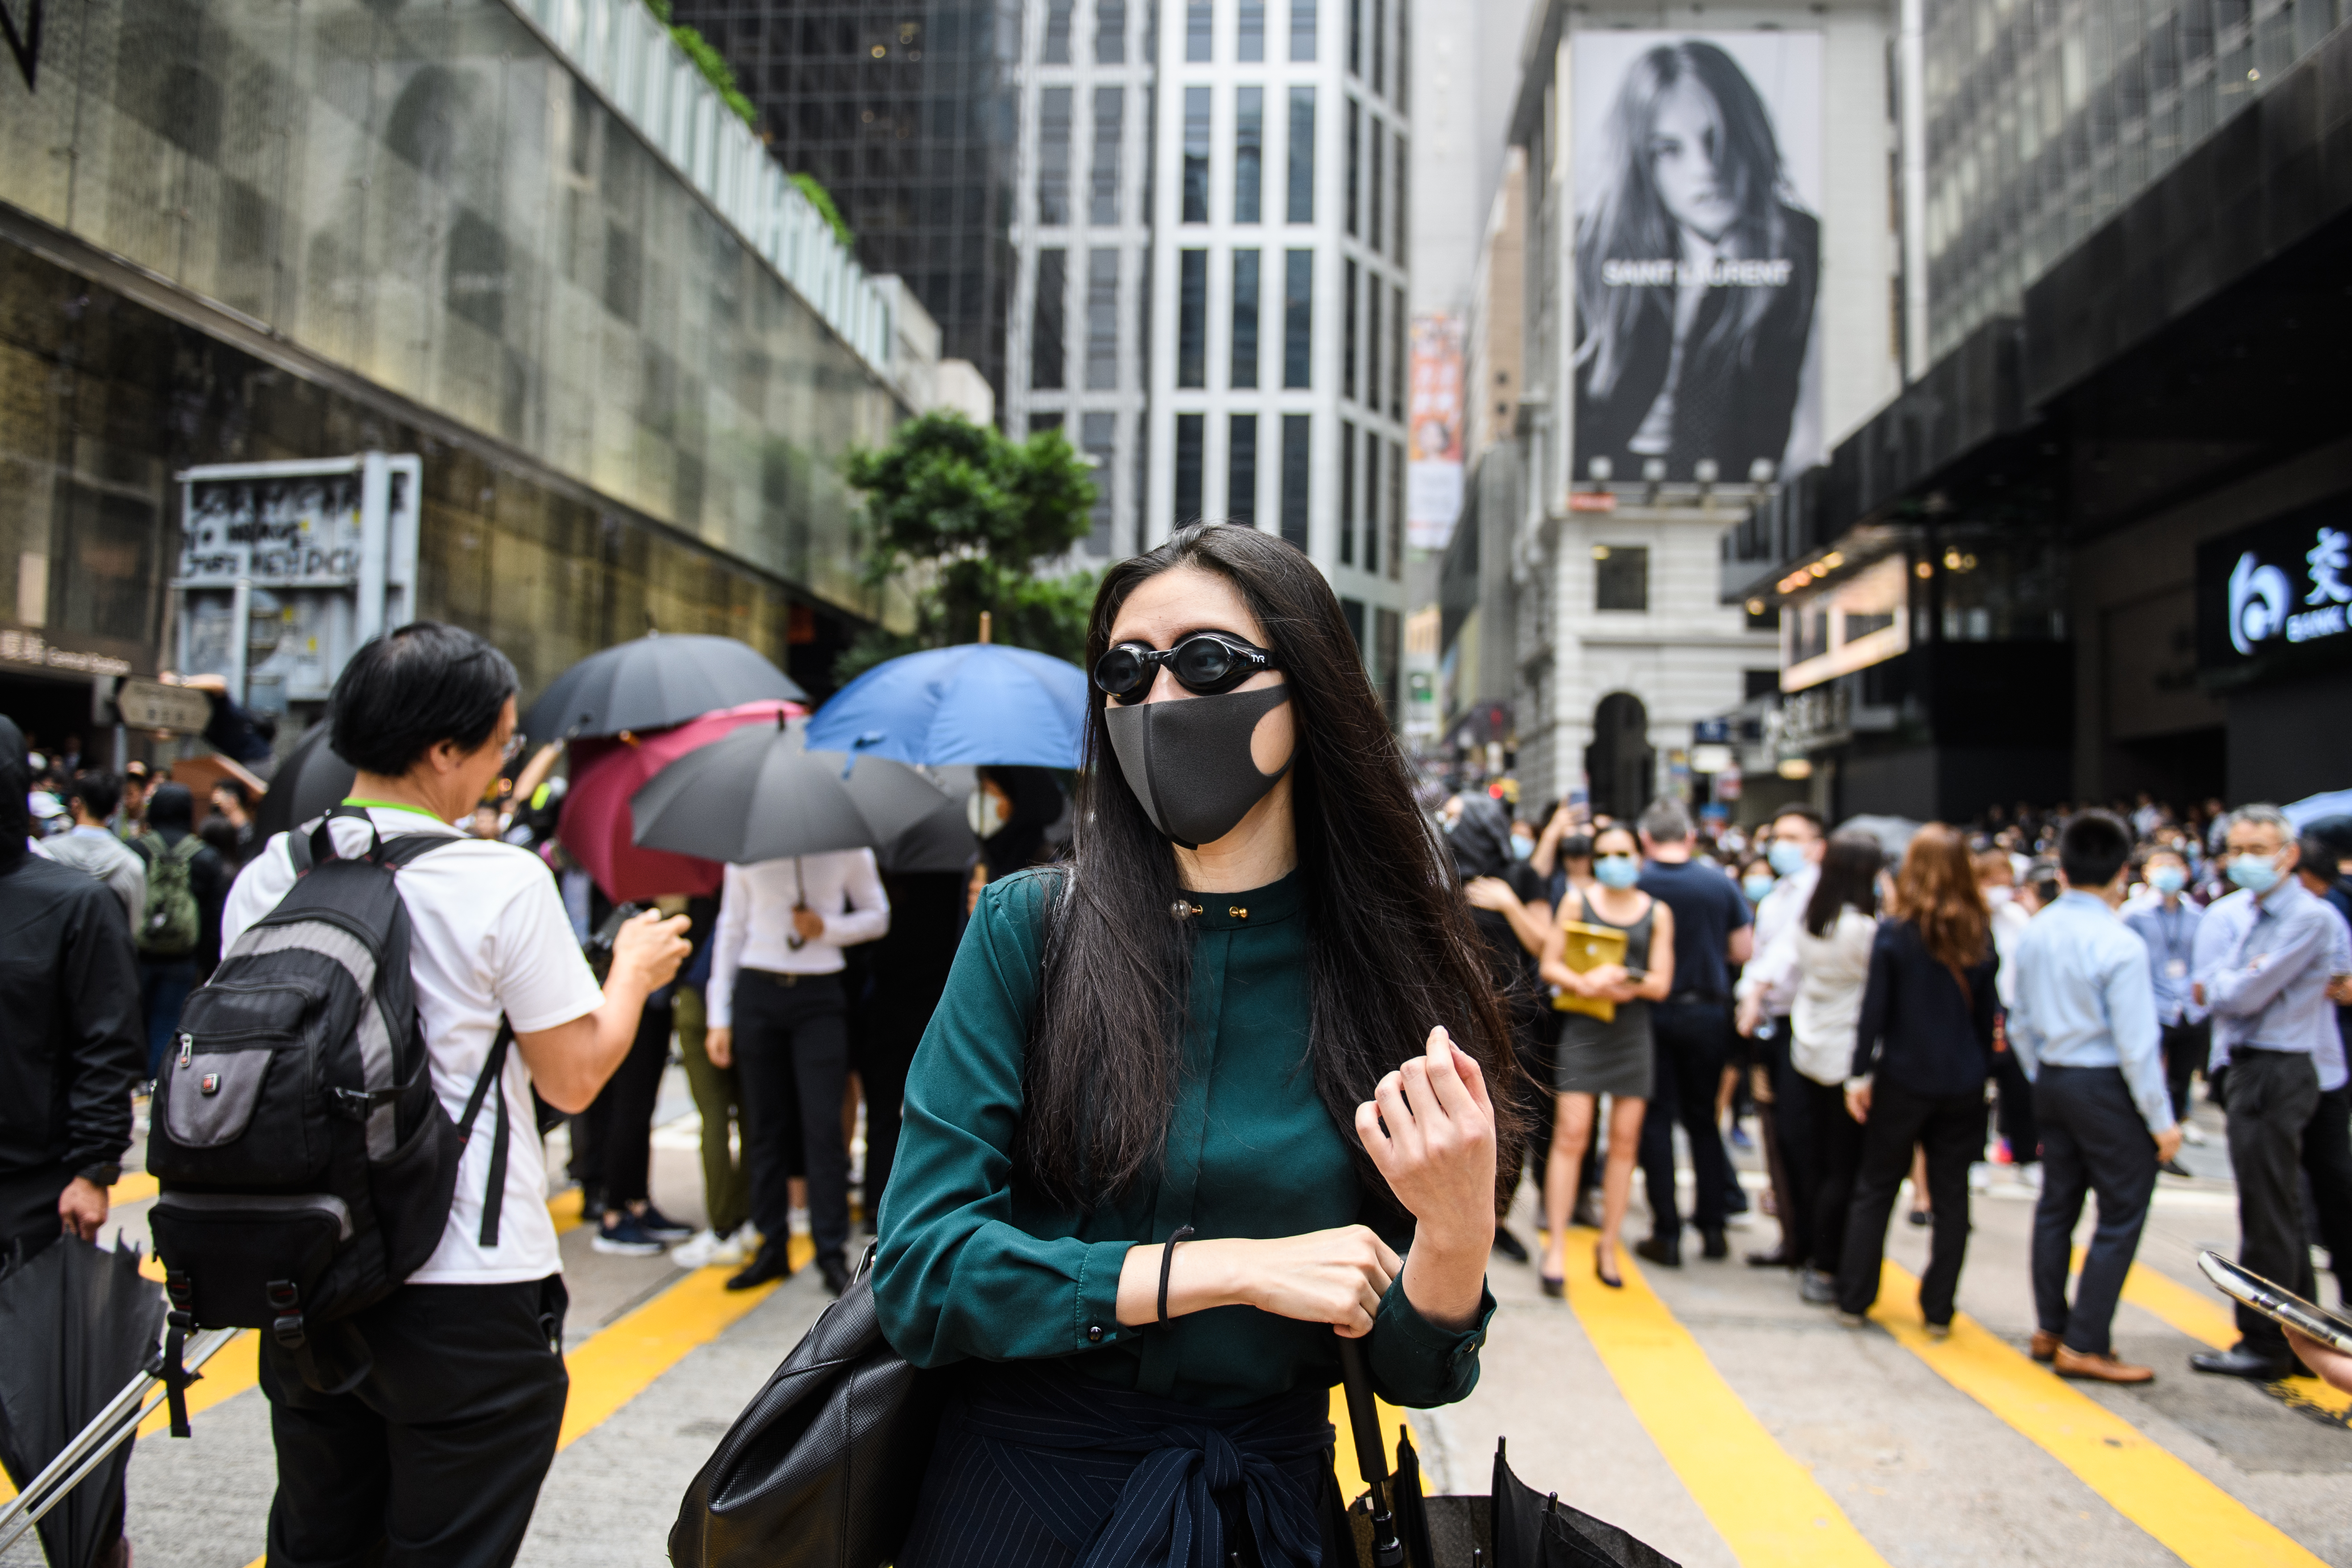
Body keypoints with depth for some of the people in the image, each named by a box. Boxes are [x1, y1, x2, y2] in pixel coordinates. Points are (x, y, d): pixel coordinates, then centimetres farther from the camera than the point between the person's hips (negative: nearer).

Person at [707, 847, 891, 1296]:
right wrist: (719, 1017, 6)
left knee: (823, 1124, -6)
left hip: (819, 994, -1)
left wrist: (826, 928, -11)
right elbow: (730, 929, 10)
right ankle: (772, 1247, 16)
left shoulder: (848, 847, 4)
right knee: (764, 1124, 5)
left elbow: (879, 916, 10)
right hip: (757, 991, 2)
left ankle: (833, 1254, 2)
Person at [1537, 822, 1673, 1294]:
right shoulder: (1577, 901, 5)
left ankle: (1608, 1246, 15)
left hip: (1633, 1032, 2)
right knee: (1571, 1135, -9)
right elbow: (1550, 965, 1)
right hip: (1583, 1029, -2)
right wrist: (1585, 984, -17)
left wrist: (1627, 981, -16)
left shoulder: (1657, 913, 8)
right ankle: (1556, 1247, -5)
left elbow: (1662, 983, 3)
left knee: (1625, 1141, 4)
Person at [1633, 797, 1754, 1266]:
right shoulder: (1720, 884, -6)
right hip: (1709, 1012, 2)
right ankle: (1712, 1226, 19)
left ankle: (1667, 1235, 5)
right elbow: (1744, 950, 1)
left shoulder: (1634, 885, -12)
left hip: (1654, 1012, -2)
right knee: (1704, 1118, 16)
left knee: (1657, 1120, 5)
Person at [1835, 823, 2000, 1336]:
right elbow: (1986, 1012, 4)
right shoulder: (1981, 934, -1)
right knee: (1951, 1197, 10)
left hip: (1903, 1078, -2)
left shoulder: (1895, 933, -9)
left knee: (1875, 1189, 10)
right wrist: (1983, 1071, 12)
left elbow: (1875, 1009, -9)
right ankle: (1939, 1309, 14)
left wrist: (1859, 1074, -3)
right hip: (1963, 1083, 2)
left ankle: (1853, 1300, 15)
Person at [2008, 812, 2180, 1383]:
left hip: (2053, 1080, 7)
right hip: (2107, 1087, -7)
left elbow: (2020, 1023, 10)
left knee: (2057, 1204, 16)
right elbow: (2135, 1042, -18)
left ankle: (2049, 1328, 25)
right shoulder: (2120, 943, -19)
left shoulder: (2035, 933, 2)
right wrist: (2162, 1119, -9)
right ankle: (2085, 1344, 4)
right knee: (2121, 1216, 3)